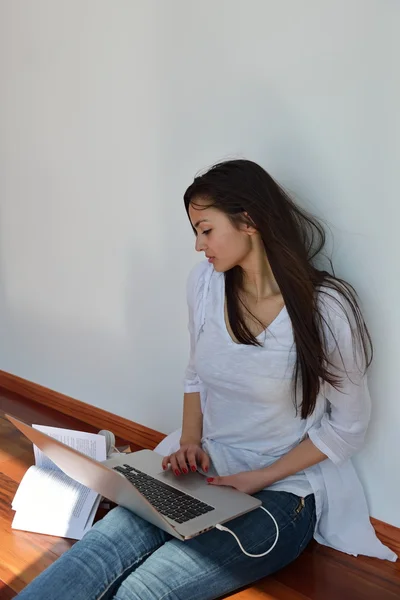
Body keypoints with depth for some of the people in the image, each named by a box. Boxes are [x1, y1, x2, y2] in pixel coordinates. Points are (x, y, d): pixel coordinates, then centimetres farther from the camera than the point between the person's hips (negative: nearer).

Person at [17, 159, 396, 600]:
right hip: (206, 466, 5)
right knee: (101, 549, -24)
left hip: (283, 489, -4)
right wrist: (190, 441, -3)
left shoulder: (325, 309, -16)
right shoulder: (205, 283, 0)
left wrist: (259, 478, -13)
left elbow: (347, 427, -7)